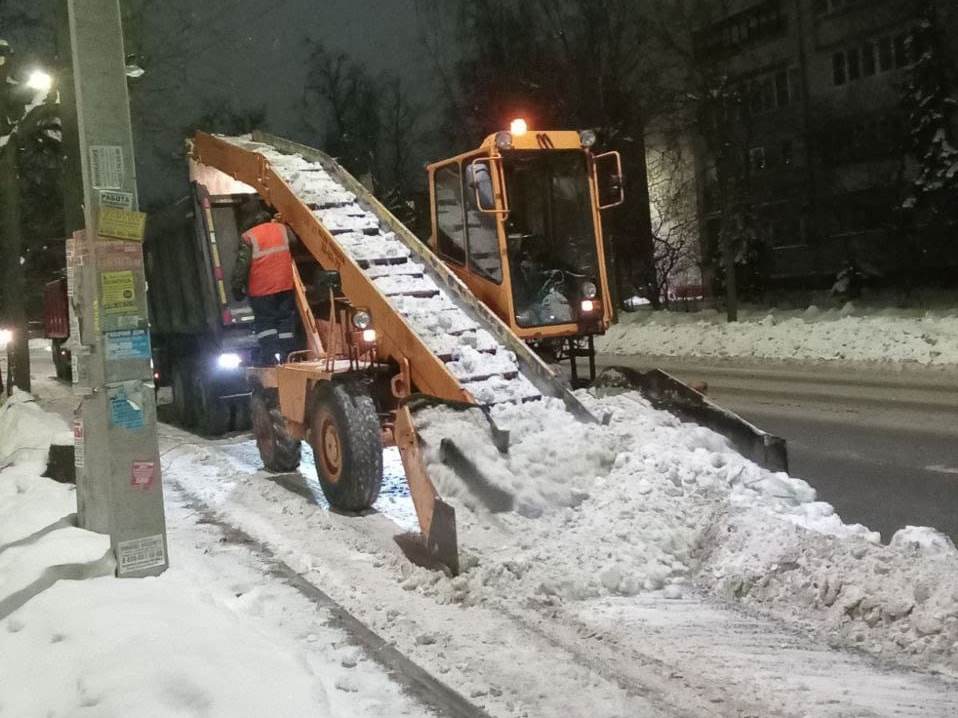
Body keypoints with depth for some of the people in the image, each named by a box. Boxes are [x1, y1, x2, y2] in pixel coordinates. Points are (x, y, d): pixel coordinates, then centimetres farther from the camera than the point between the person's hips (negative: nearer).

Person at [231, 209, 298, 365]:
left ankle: (270, 360, -5)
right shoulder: (282, 229, 5)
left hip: (261, 290, -3)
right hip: (285, 286, 3)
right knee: (286, 321, 10)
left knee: (265, 322, 6)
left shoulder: (248, 237, -4)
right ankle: (288, 357, 8)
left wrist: (237, 288, -3)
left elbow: (241, 265, -9)